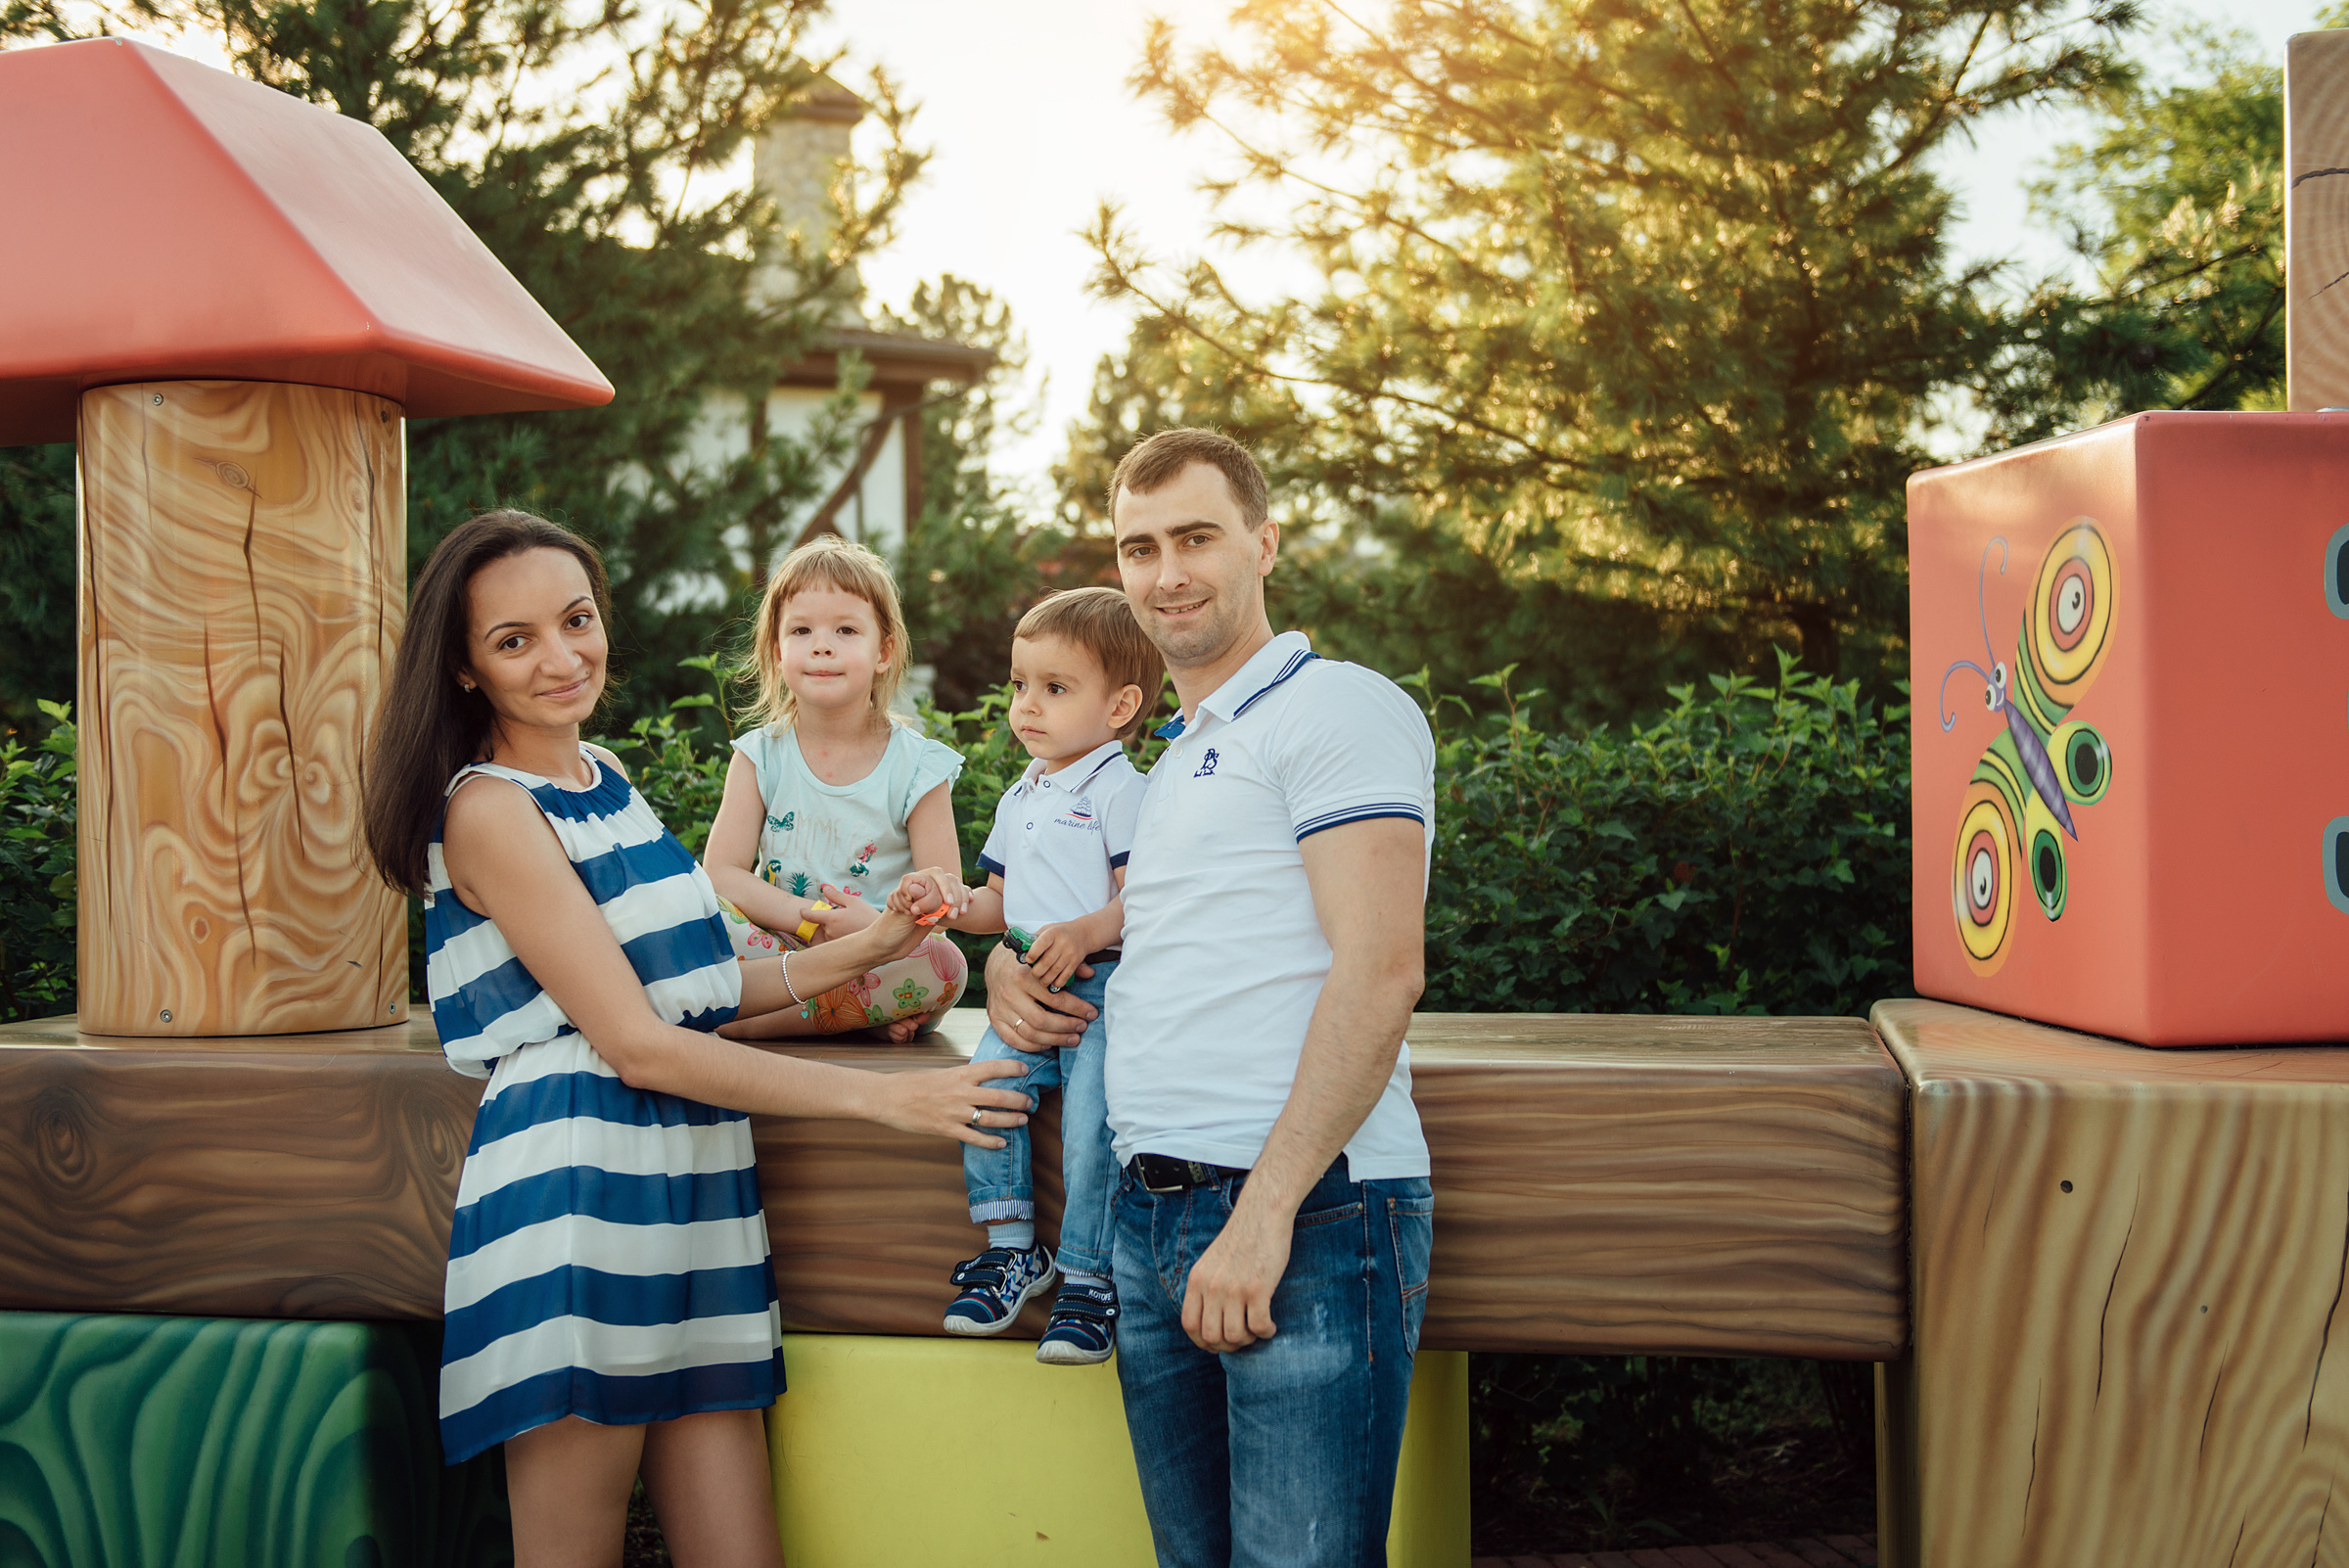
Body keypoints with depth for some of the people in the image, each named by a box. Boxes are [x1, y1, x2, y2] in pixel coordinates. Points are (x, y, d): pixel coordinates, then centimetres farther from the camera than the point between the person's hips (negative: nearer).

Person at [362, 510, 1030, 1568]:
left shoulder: (605, 781, 16)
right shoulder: (490, 810, -9)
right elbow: (637, 1044, -13)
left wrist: (861, 952, 12)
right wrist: (884, 1098, -11)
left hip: (689, 1188, 8)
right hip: (574, 1194, -7)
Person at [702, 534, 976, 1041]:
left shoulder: (917, 767, -3)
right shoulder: (761, 756, 2)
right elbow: (722, 873, -6)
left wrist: (877, 929, -27)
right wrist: (810, 919, -21)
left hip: (880, 960, -1)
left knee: (945, 963, -32)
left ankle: (739, 1021, -28)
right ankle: (867, 1007, -24)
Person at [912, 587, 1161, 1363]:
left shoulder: (1120, 790, -4)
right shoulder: (1019, 799, 21)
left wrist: (1084, 932, -27)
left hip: (1105, 986, -6)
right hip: (1026, 987, 7)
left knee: (1090, 1117, -21)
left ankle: (1088, 1279, -10)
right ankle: (1011, 1249, -5)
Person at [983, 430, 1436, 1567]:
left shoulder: (1340, 708, -4)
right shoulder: (1170, 761, 23)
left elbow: (1379, 971, -15)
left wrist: (1266, 1211, -20)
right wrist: (1011, 968, 14)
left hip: (1308, 1213, -8)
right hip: (1152, 1214, 8)